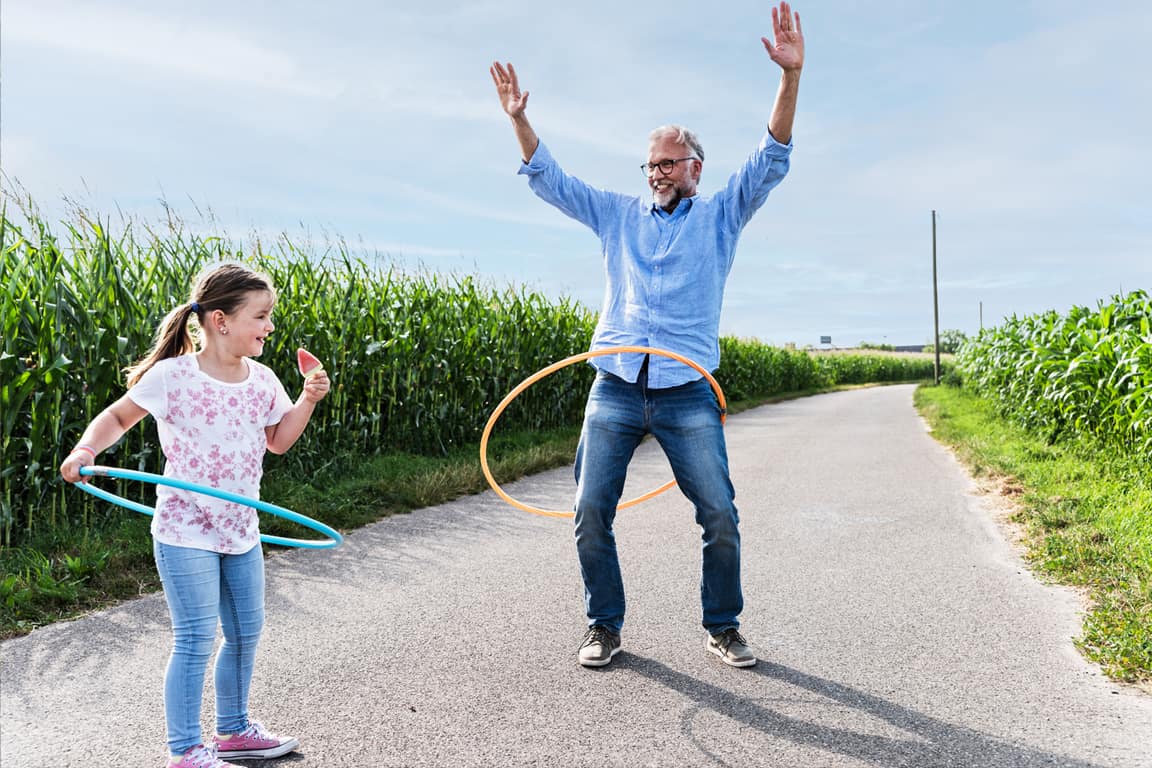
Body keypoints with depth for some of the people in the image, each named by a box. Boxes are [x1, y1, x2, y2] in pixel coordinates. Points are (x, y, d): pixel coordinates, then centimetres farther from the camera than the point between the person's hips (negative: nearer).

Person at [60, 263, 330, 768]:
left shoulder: (261, 380, 2)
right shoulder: (172, 376, -14)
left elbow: (278, 441, 11)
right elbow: (118, 416, -1)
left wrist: (307, 400, -3)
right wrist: (85, 450, -19)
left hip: (241, 532, 6)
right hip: (186, 532, -6)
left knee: (246, 632, 16)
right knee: (196, 639, -2)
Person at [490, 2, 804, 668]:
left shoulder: (721, 216, 12)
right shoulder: (619, 215, 17)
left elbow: (772, 161, 0)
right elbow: (549, 180, 17)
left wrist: (792, 75, -12)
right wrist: (519, 118, 6)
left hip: (689, 393, -1)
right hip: (615, 389, 2)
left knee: (720, 515, -3)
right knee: (591, 510, -1)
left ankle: (723, 626, 17)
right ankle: (605, 626, 15)